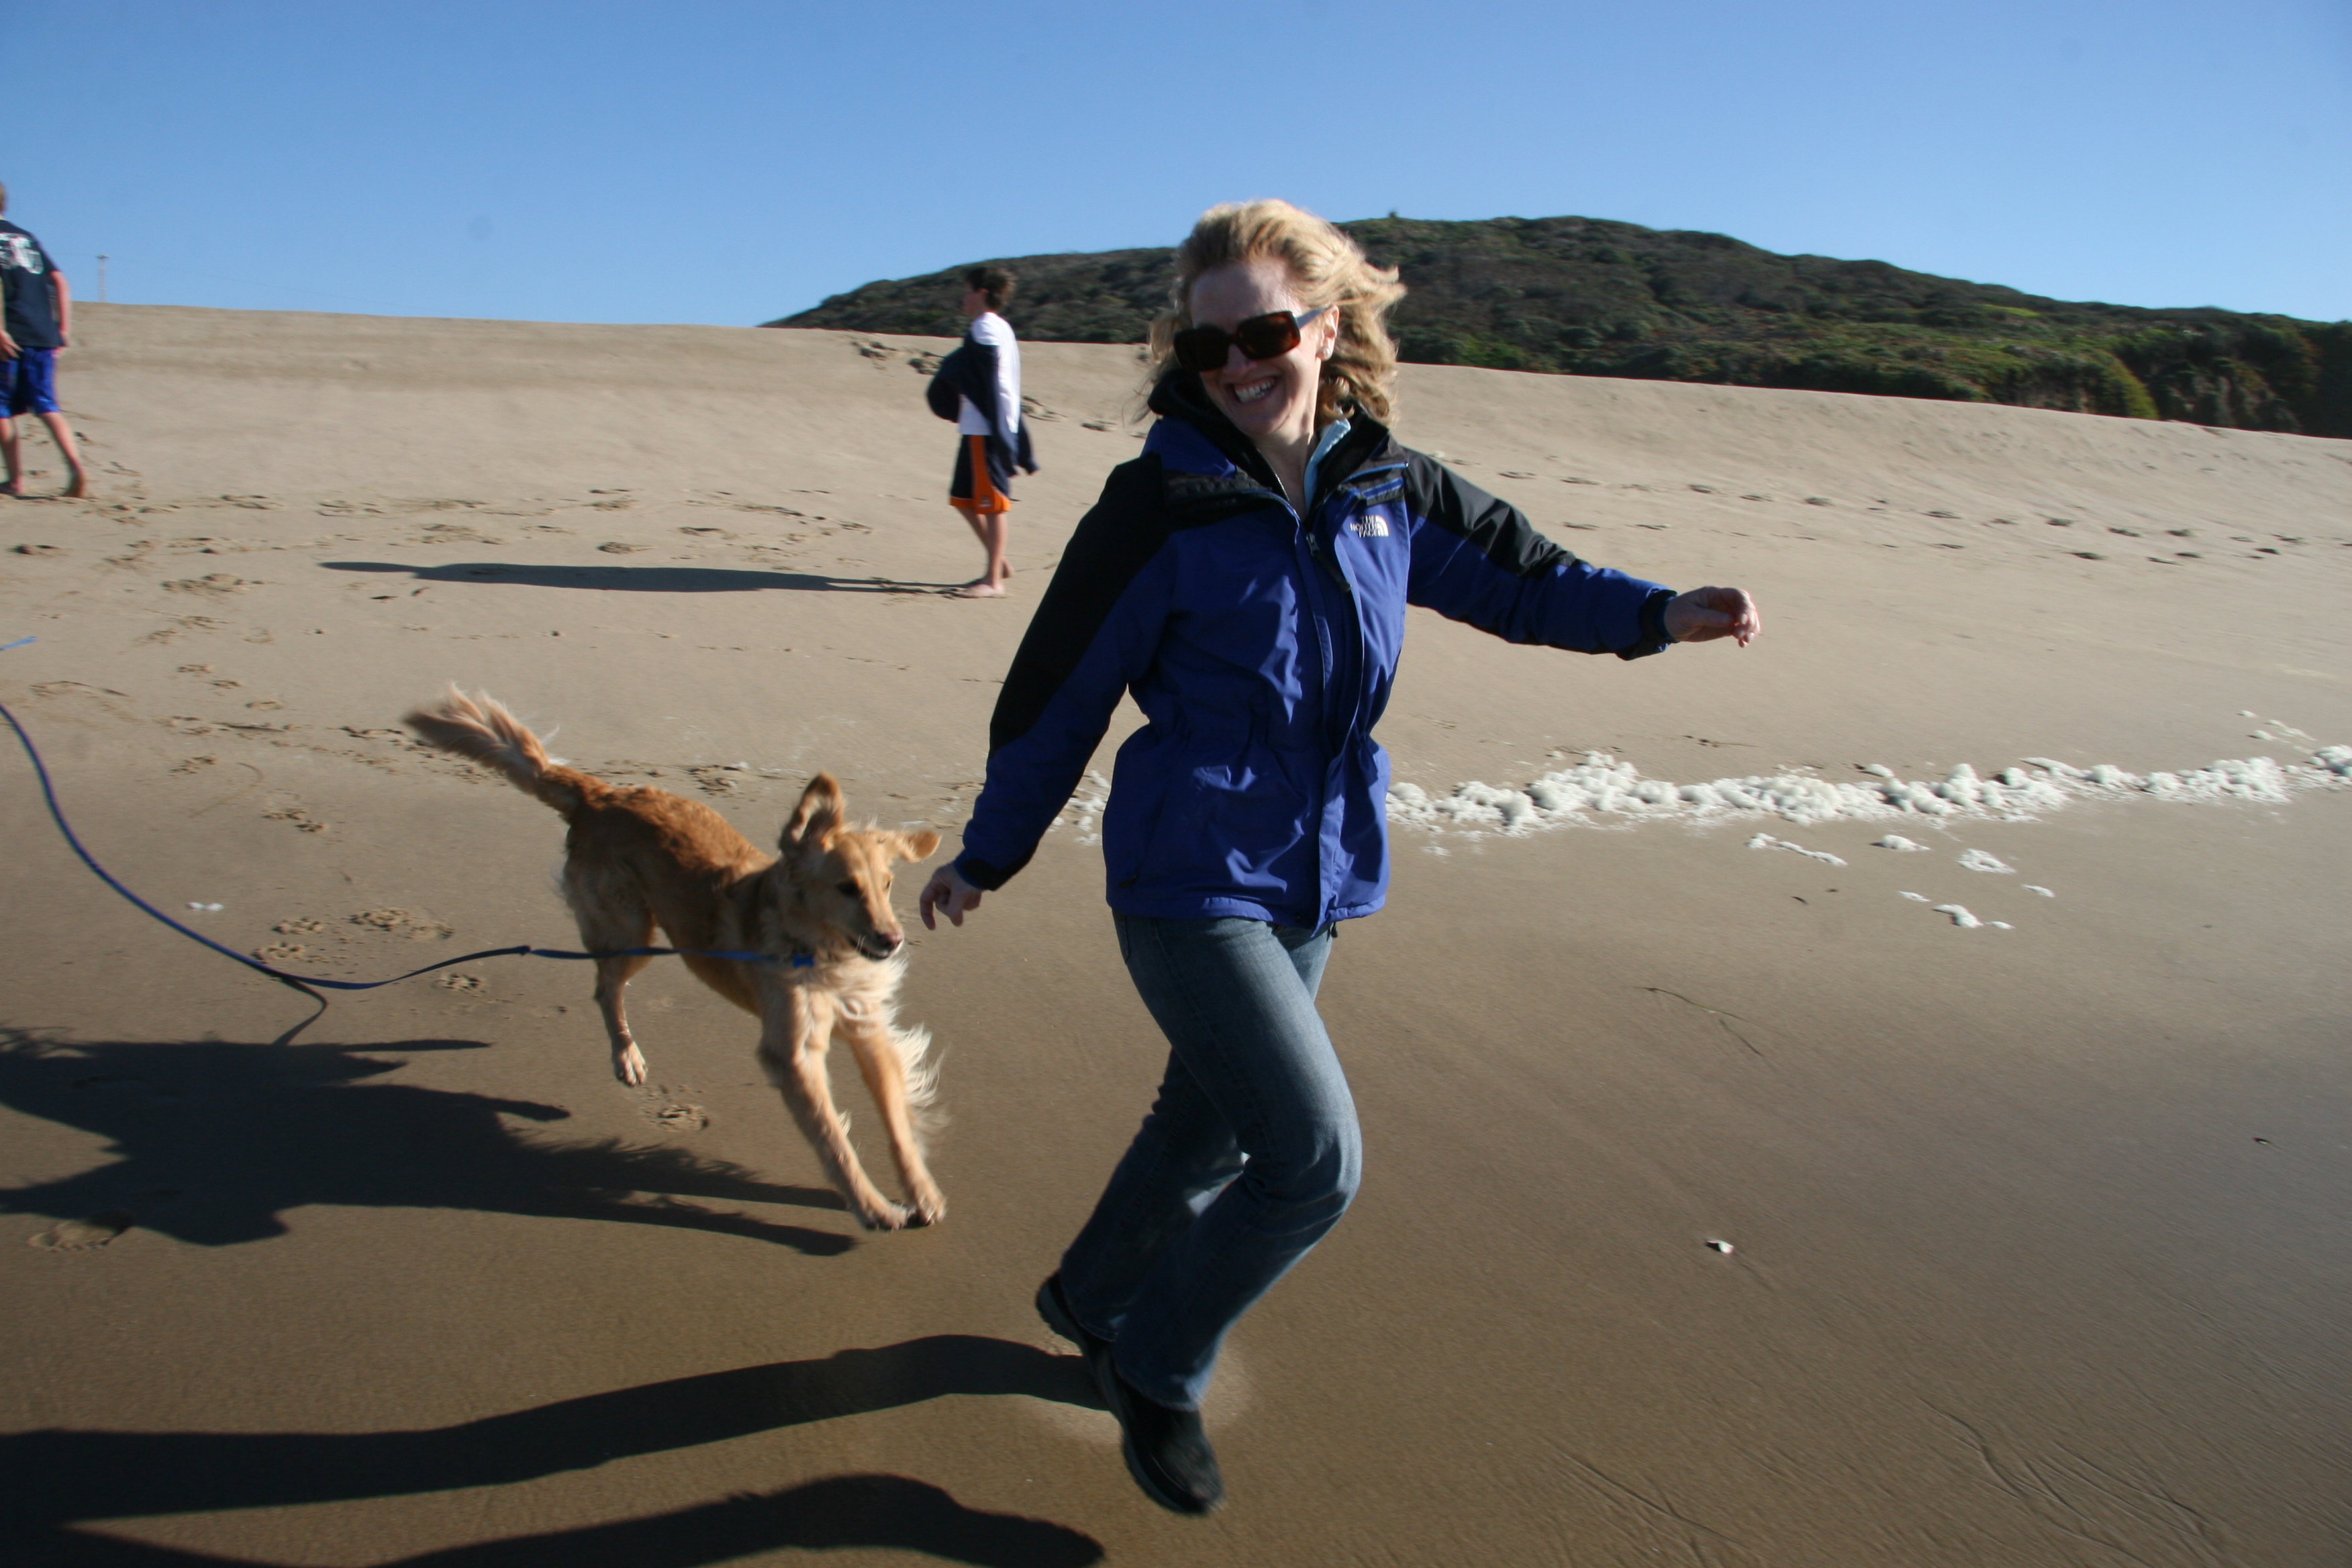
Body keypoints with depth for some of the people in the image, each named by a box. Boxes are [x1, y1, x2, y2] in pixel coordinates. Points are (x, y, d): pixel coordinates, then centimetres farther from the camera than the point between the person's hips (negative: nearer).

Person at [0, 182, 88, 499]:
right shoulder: (27, 238, 19)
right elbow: (60, 282, 13)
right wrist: (63, 329, 11)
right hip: (44, 336, 5)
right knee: (47, 406, 4)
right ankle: (76, 465, -17)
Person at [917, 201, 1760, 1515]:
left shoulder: (1388, 490, 1)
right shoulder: (1160, 507, -14)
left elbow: (1520, 574, 13)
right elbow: (1056, 695, -7)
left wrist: (1660, 612, -4)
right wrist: (985, 858, 1)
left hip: (1314, 881, 6)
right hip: (1189, 880, -6)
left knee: (1214, 1124, 20)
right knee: (1315, 1157, -11)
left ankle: (1092, 1297, 48)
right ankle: (1157, 1367, 16)